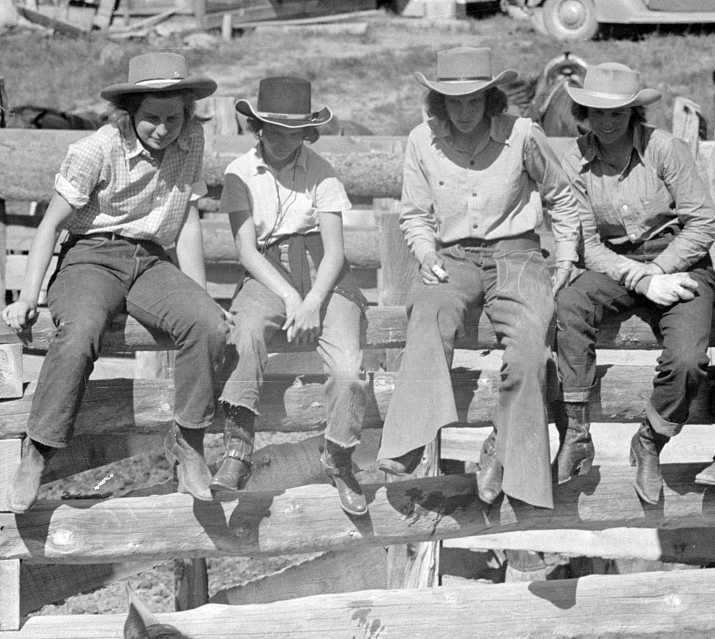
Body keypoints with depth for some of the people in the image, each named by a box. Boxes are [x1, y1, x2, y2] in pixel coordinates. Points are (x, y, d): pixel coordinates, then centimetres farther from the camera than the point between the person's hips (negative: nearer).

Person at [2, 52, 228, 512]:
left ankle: (189, 440, -12)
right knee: (80, 334, -36)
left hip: (151, 263, 4)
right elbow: (52, 224, -7)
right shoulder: (96, 151, -12)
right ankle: (37, 454, -24)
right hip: (91, 259, -4)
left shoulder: (192, 141, 1)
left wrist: (202, 297, -1)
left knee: (210, 326, -27)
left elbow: (188, 224, 6)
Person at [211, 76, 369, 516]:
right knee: (248, 332, -36)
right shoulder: (241, 174, 6)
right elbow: (247, 250, -1)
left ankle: (339, 462, 0)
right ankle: (237, 450, -40)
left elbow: (334, 249, -1)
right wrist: (289, 298, -15)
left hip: (323, 276, 0)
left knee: (349, 372, -24)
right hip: (268, 277, 0)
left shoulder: (321, 172, 5)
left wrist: (313, 302, -18)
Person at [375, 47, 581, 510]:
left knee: (529, 345, -29)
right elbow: (415, 214, 16)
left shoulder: (522, 135, -1)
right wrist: (426, 252, -4)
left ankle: (505, 452, -13)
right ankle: (410, 442, -49)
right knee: (430, 316, -34)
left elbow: (561, 198, 14)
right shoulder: (423, 142, 3)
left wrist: (566, 260, 7)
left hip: (515, 252, 0)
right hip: (453, 258, 1)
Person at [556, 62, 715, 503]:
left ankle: (650, 445, 0)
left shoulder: (663, 148, -10)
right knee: (571, 304, -31)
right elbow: (589, 246, -3)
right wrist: (642, 281, -17)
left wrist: (658, 271, -15)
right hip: (617, 265, 2)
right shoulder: (577, 163, -3)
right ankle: (576, 437, -29)